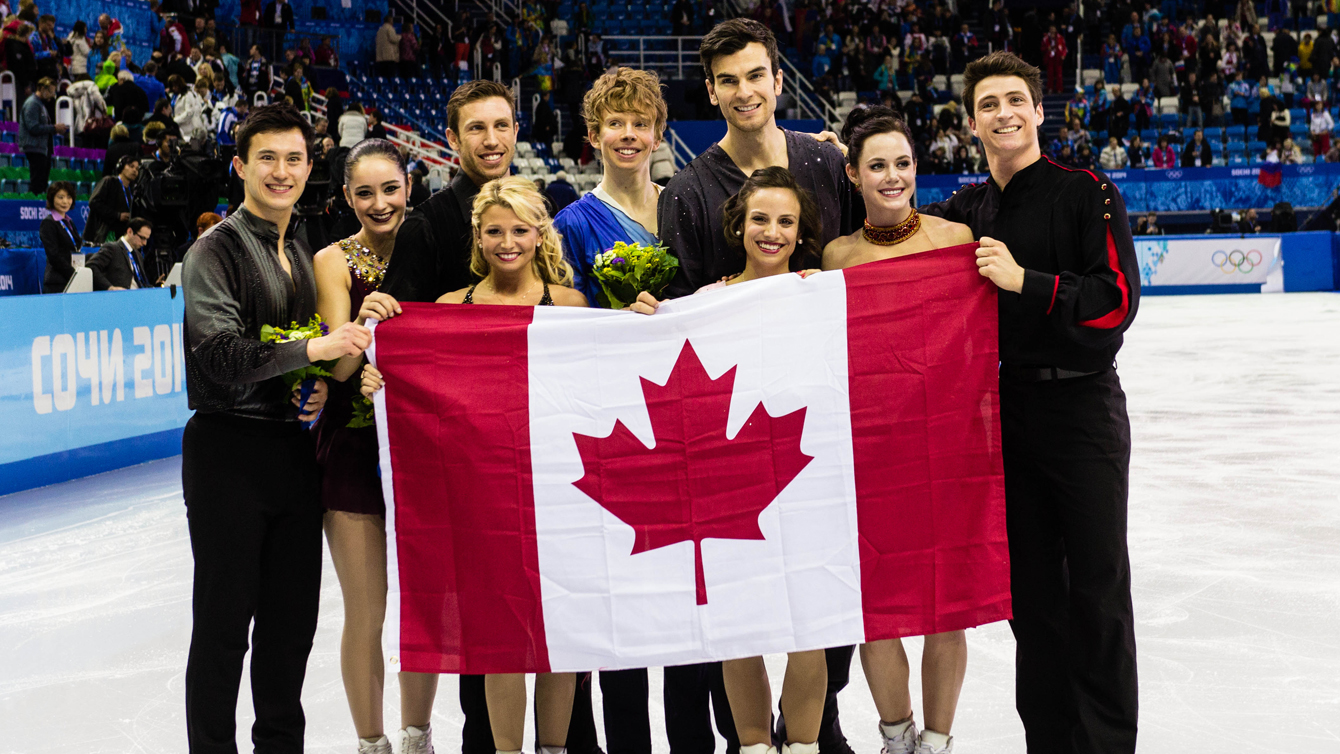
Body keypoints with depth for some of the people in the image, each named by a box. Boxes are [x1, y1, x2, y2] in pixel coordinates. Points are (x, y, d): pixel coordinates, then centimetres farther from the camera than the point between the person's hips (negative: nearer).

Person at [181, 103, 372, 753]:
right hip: (229, 449, -6)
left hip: (294, 449, 7)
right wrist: (315, 349, -20)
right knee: (223, 624, 0)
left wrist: (321, 390, 3)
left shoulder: (305, 256, 16)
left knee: (292, 620, 12)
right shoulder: (217, 250, -6)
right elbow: (221, 353, -18)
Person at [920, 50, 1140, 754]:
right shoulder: (967, 210, 10)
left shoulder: (1086, 193, -4)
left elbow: (1118, 299, -12)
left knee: (1097, 590, -2)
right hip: (1007, 409, 4)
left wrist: (1025, 281, -21)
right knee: (1029, 590, 9)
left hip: (1082, 406, -4)